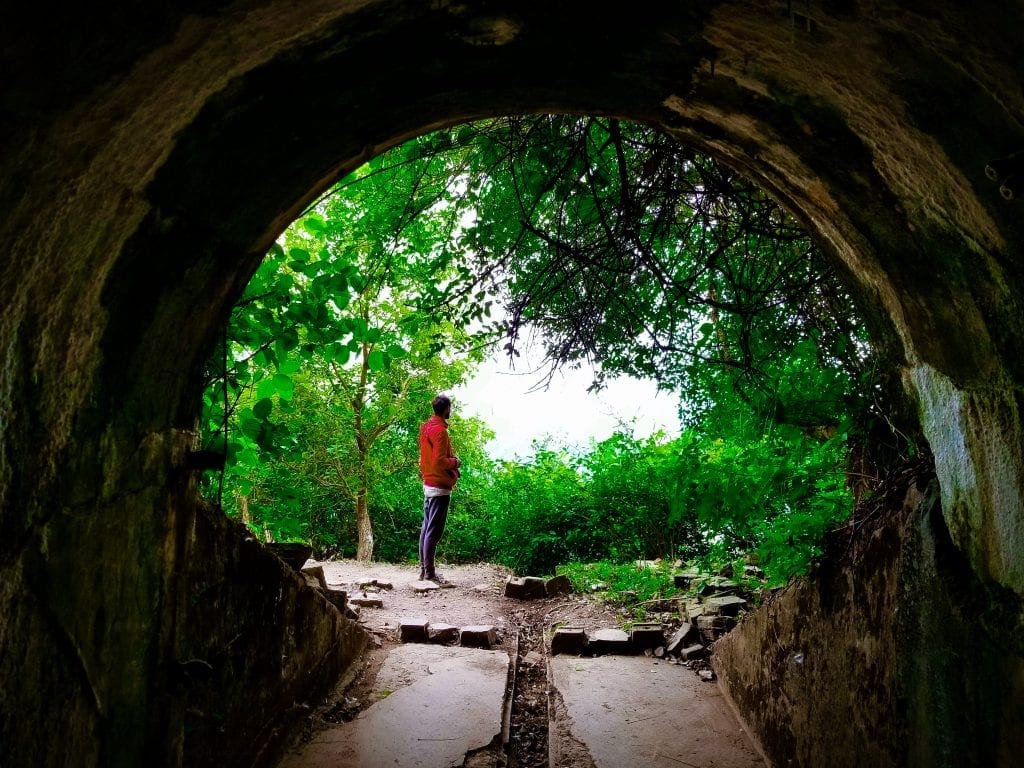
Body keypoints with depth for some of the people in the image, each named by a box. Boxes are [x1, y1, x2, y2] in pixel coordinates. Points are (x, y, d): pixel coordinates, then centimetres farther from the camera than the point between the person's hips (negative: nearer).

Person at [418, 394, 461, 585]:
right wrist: (455, 462, -8)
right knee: (434, 531, -6)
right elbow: (439, 461, -25)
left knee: (427, 527, 13)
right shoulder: (440, 430, -18)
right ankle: (429, 573, -3)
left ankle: (423, 569, 19)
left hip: (428, 484, 10)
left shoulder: (426, 426, 11)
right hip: (440, 486, -10)